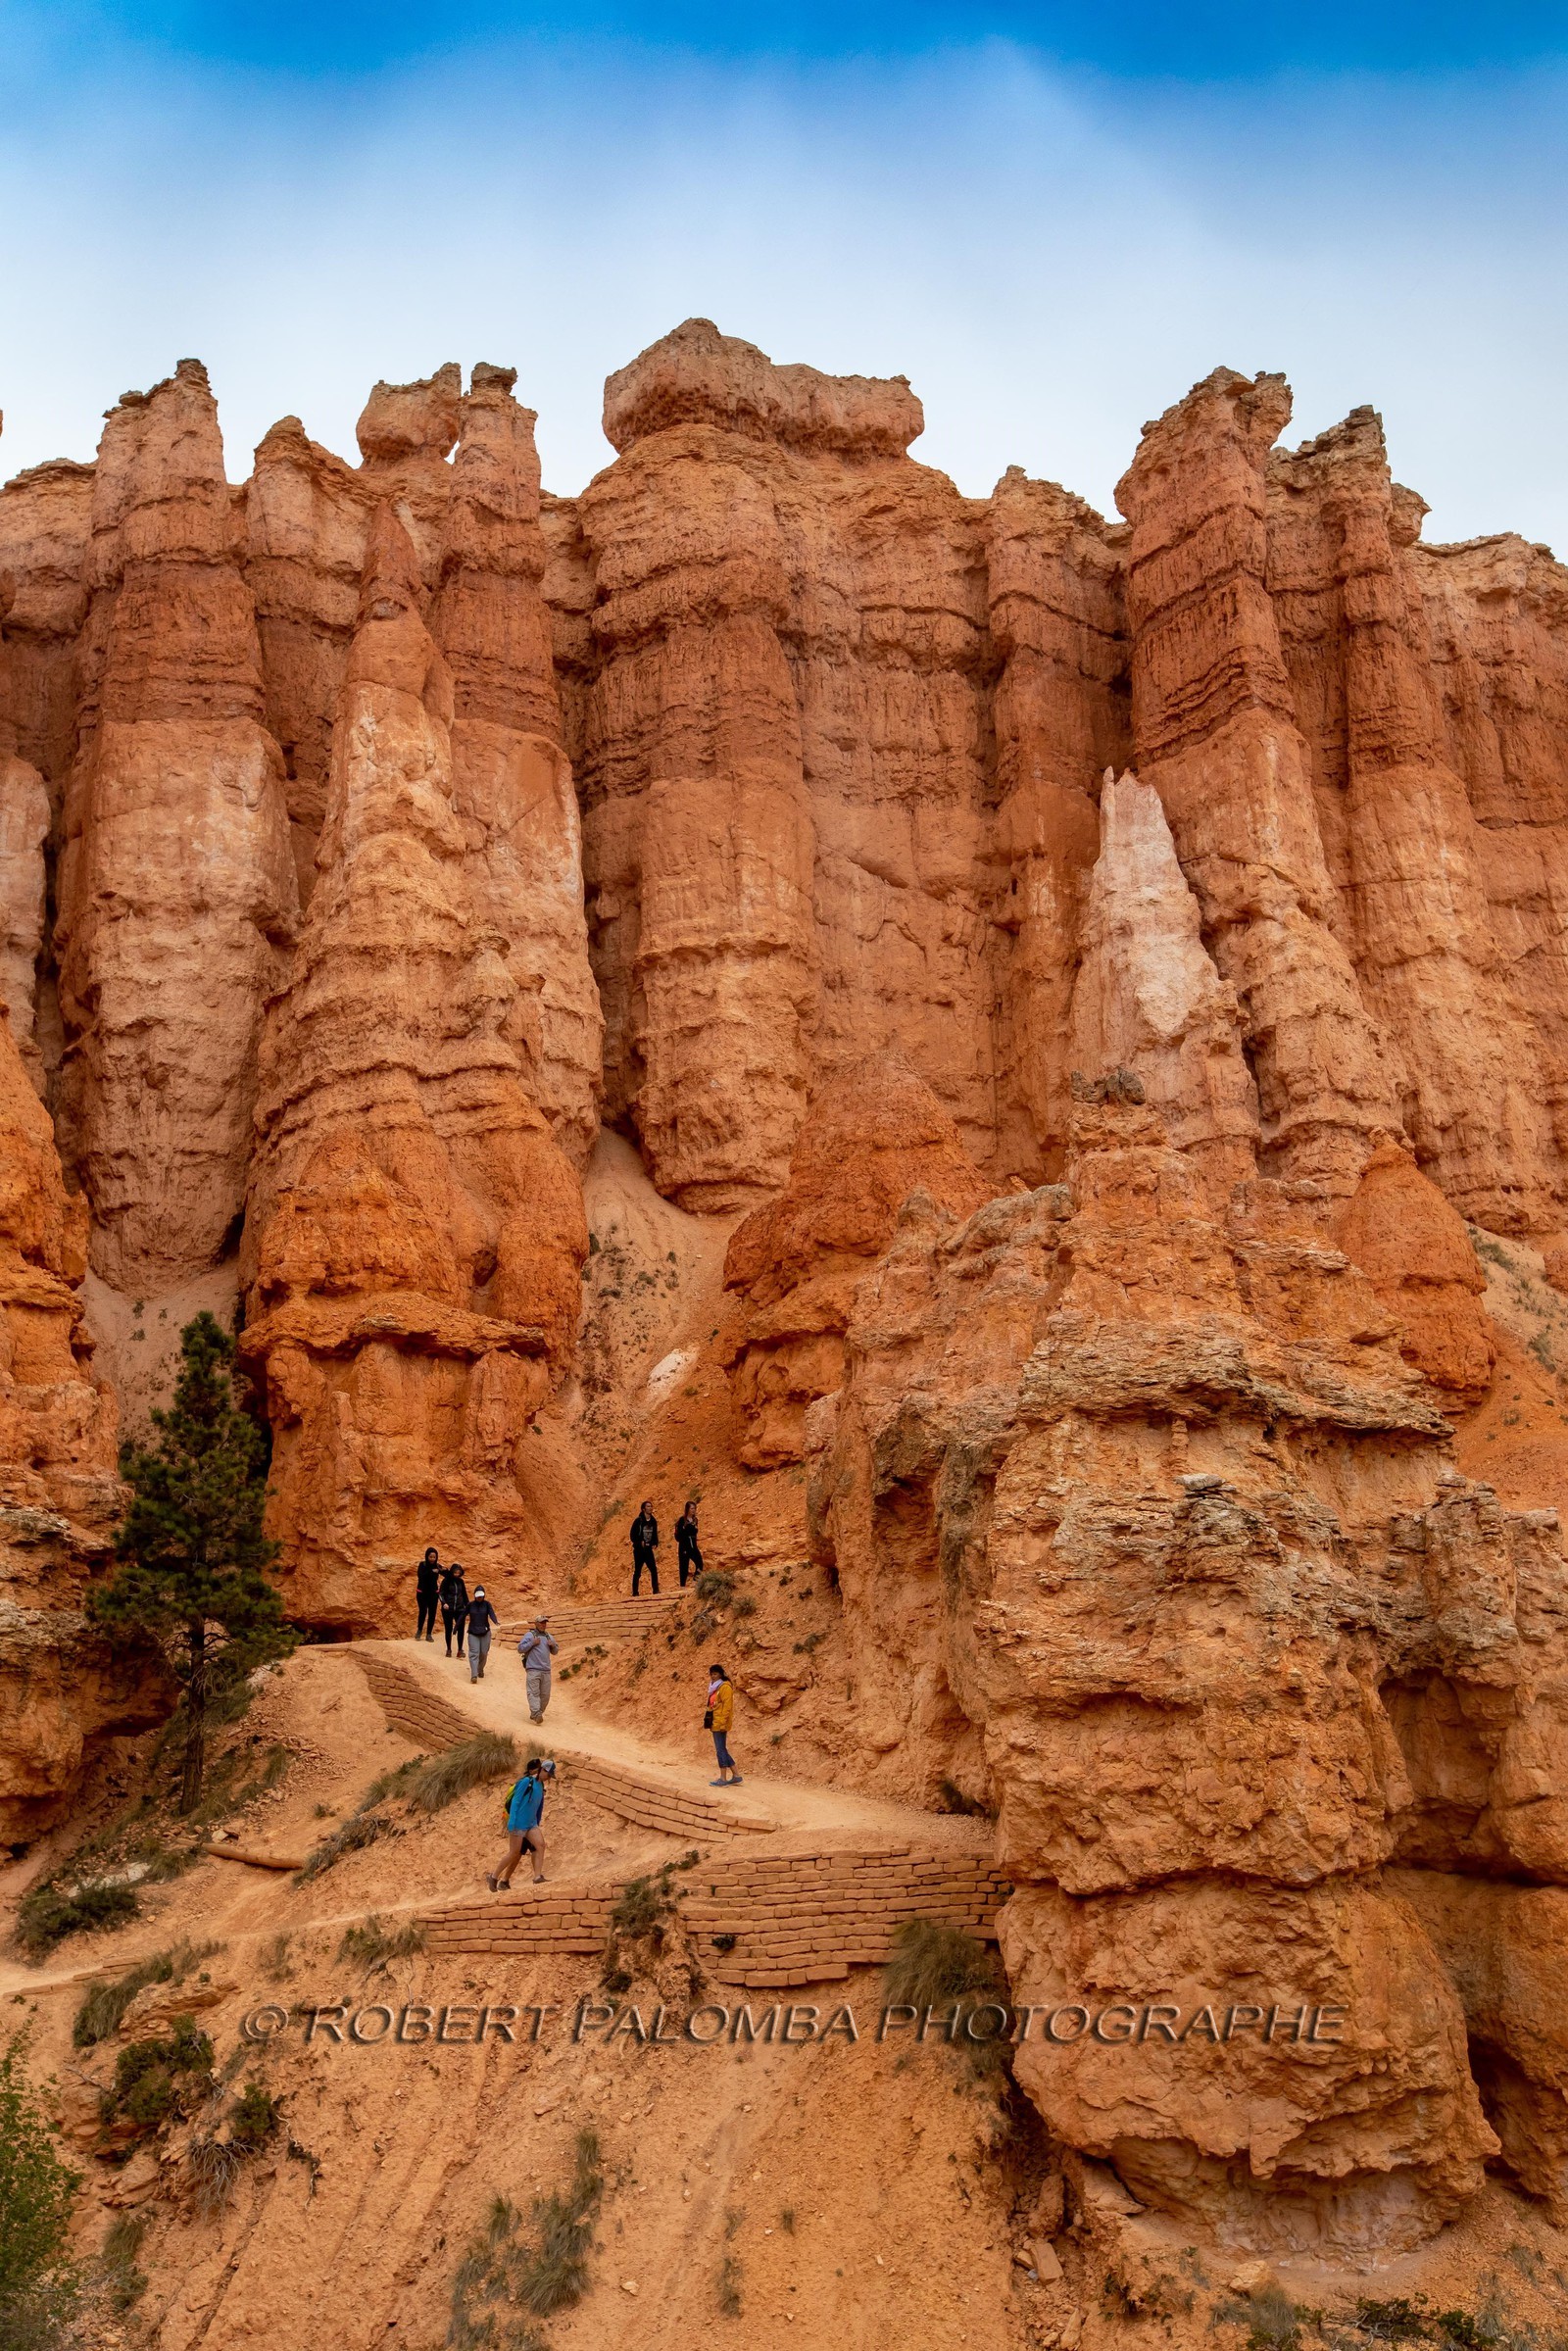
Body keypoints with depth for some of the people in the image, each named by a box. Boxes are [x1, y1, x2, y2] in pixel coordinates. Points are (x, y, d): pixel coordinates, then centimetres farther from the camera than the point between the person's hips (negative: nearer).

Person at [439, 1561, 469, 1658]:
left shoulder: (460, 1581, 8)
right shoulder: (446, 1581, -3)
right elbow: (441, 1593, -5)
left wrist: (468, 1606, 15)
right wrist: (444, 1603, -22)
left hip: (460, 1609, 3)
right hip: (448, 1609, -3)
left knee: (461, 1629, -4)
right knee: (448, 1629, 5)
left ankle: (460, 1650, 5)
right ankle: (449, 1649, 18)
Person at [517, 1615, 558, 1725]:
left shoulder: (549, 1636, 18)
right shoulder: (529, 1635, 1)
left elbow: (554, 1652, 25)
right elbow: (520, 1649, -5)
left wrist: (553, 1645, 3)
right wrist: (532, 1643, -14)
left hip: (546, 1670, 5)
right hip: (533, 1669, -5)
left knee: (545, 1695, 3)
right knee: (534, 1693, -15)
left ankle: (534, 1715, 14)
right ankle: (536, 1714, -25)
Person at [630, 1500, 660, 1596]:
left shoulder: (653, 1521, 8)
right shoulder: (638, 1521, -8)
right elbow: (633, 1535, -8)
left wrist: (655, 1544, -1)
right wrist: (640, 1542, -21)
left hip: (648, 1549, 4)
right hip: (639, 1550, -4)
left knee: (654, 1570, -5)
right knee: (637, 1571, 1)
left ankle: (656, 1590, 0)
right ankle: (635, 1592, 8)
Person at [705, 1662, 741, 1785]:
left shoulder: (725, 1687, -11)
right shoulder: (715, 1687, 17)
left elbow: (727, 1706, -17)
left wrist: (722, 1723, -21)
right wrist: (707, 1721, 19)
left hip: (720, 1724, -10)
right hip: (714, 1723, 10)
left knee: (721, 1750, -6)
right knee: (722, 1750, 12)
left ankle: (723, 1779, -2)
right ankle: (736, 1776, 17)